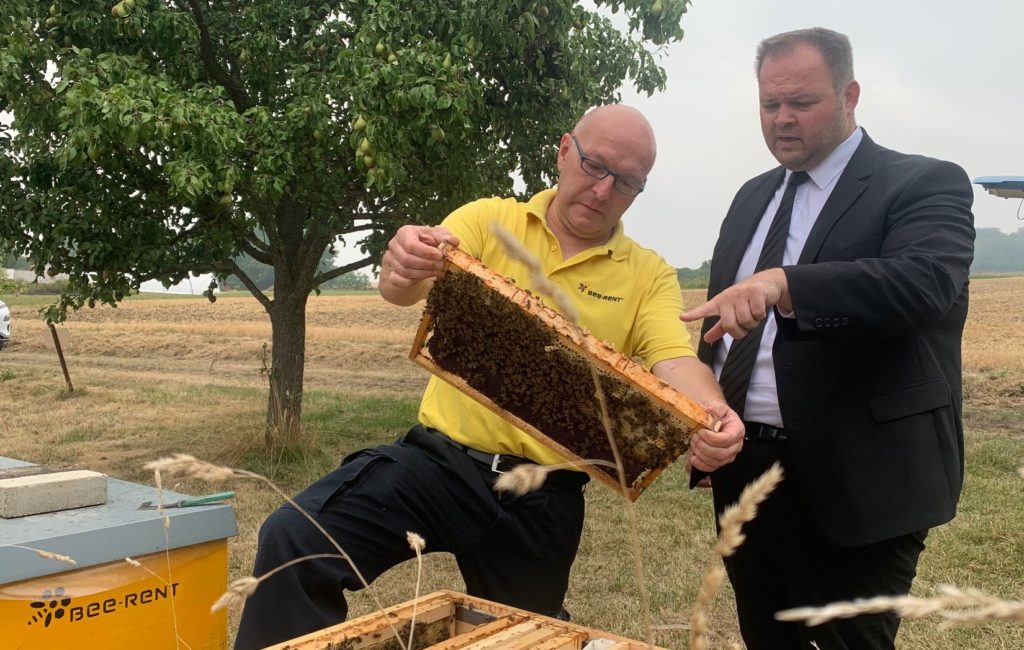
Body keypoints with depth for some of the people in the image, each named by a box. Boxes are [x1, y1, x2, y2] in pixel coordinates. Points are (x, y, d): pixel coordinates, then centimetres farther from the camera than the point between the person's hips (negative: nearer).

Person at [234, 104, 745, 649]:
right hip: (441, 460, -1)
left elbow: (675, 360, -12)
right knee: (293, 539, -20)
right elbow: (405, 288, -13)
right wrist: (404, 266, -39)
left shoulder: (650, 276, 4)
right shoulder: (489, 219, 2)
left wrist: (710, 415, -35)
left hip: (545, 499, 1)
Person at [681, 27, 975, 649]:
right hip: (742, 469, 7)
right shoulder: (754, 196, 14)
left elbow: (925, 279, -28)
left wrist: (782, 284, -41)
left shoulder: (925, 184, -7)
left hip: (851, 483, -6)